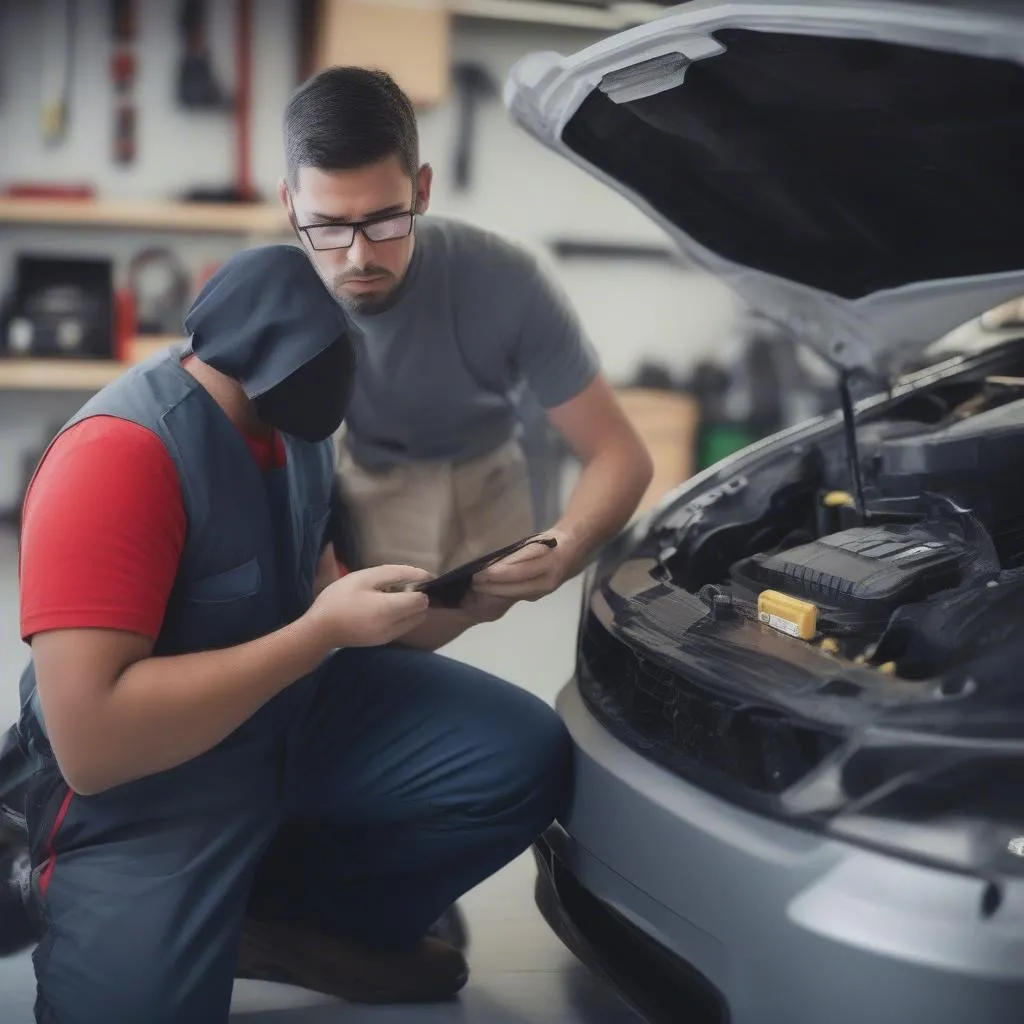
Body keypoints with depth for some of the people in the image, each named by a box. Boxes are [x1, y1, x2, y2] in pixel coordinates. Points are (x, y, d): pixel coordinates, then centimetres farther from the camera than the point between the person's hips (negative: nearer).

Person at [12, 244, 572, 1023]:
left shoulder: (294, 425, 1)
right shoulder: (118, 455, -26)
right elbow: (90, 741, -31)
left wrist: (452, 608, -7)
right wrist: (323, 630, -29)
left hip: (291, 714, 7)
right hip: (140, 783, -7)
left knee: (524, 760, -8)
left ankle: (291, 918, 6)